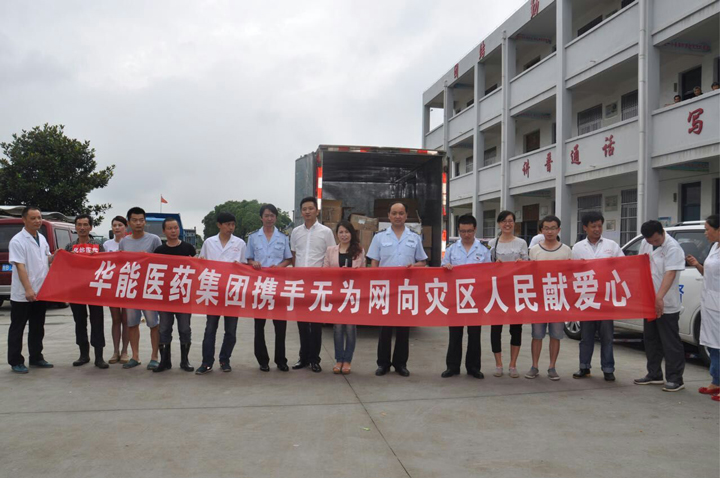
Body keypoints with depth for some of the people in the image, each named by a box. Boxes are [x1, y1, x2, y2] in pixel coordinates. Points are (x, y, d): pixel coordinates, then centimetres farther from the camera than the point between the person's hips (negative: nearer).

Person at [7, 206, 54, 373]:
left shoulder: (42, 238, 9)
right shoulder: (17, 241, -13)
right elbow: (20, 267, -20)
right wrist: (28, 289, -27)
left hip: (41, 292, 7)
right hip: (22, 295, -7)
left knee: (37, 328, 14)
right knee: (17, 328, 5)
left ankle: (36, 358, 25)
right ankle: (15, 362, 13)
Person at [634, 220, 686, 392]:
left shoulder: (672, 248, -17)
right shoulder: (645, 244, 6)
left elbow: (670, 274, -26)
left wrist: (660, 297, -36)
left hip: (666, 305, -8)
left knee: (671, 342, -1)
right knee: (650, 339, 16)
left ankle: (675, 379, 7)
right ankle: (654, 375, 28)